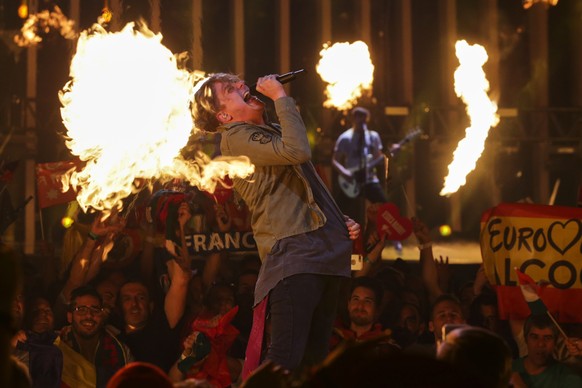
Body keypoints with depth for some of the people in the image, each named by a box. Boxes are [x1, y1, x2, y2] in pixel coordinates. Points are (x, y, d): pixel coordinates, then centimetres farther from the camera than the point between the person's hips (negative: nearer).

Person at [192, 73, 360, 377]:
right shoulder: (235, 137, -5)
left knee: (314, 357, 9)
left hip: (325, 257, 9)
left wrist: (342, 223, 16)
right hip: (293, 257, -9)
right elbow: (298, 151, -21)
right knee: (286, 359, -20)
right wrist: (281, 97, -12)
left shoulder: (272, 133, 25)